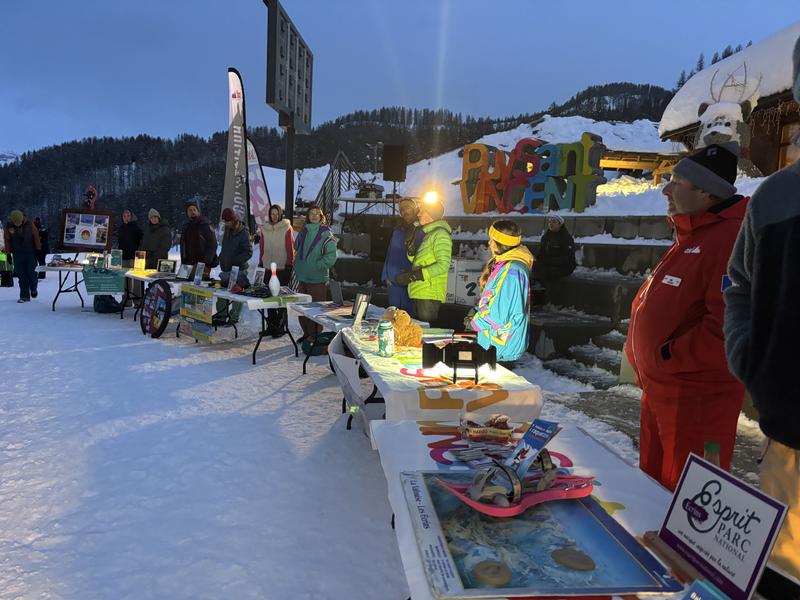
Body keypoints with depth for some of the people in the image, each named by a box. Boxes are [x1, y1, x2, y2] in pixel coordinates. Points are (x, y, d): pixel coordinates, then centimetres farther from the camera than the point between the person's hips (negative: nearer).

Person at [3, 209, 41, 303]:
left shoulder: (29, 225, -6)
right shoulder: (8, 227, -2)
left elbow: (36, 237, 0)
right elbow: (7, 241, 5)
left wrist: (38, 251, 0)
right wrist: (8, 254, 5)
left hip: (30, 254, -1)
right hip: (17, 255, 1)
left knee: (31, 273, -1)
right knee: (21, 276, 0)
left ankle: (33, 288, 29)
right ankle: (24, 296, 6)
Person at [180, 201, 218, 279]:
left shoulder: (205, 225, -3)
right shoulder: (185, 227, 15)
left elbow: (212, 245, -8)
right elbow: (183, 247, 20)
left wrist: (206, 263, -14)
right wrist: (183, 263, 11)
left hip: (203, 265, -5)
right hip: (189, 265, 5)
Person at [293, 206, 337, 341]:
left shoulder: (326, 234, -7)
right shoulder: (303, 231, 11)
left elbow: (331, 257, -12)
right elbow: (297, 249, 23)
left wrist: (316, 266, -18)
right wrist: (298, 267, 12)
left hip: (318, 279, -6)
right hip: (302, 278, 6)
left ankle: (315, 336, 10)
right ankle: (307, 334, 26)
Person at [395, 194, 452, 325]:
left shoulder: (440, 234, -11)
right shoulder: (429, 234, 21)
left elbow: (443, 265, -22)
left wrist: (413, 275, -22)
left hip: (430, 295, -10)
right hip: (421, 294, 10)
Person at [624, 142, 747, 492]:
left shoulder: (731, 239, -19)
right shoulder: (690, 237, 14)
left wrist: (671, 355, -21)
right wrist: (644, 356, 13)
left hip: (696, 396, -10)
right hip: (658, 389, 10)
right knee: (654, 480, 23)